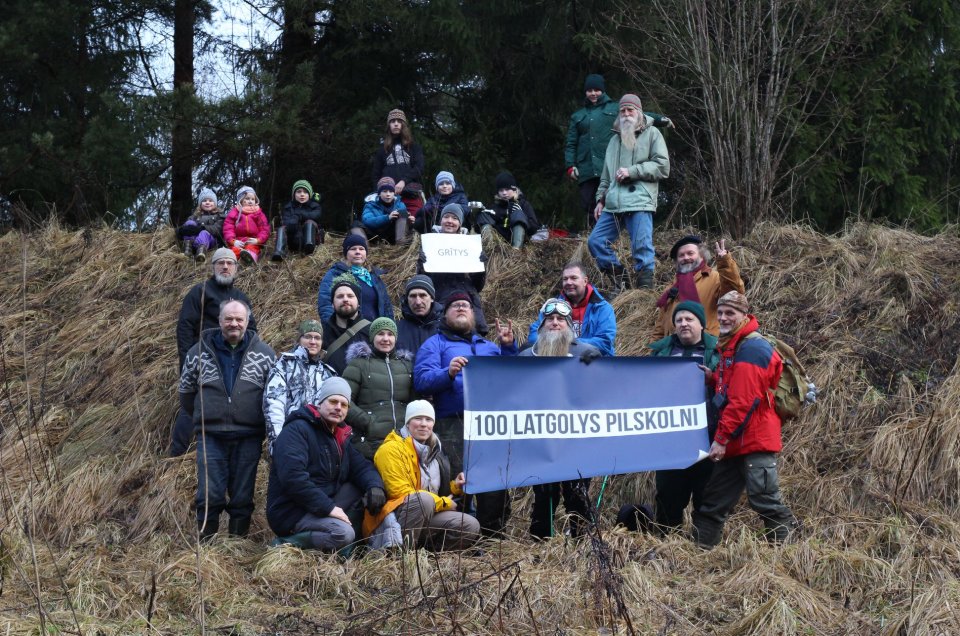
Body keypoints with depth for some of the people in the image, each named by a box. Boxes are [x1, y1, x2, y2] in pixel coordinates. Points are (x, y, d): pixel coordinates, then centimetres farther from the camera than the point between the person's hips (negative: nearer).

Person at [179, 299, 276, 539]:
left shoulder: (264, 353, 4)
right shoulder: (200, 351, 4)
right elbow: (186, 389, 16)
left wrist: (266, 424, 12)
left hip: (249, 438, 0)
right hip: (210, 437, 0)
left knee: (243, 495, 4)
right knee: (209, 494, -3)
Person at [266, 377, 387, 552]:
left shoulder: (340, 437, 17)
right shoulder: (297, 430, -14)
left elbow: (362, 467, 11)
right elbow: (293, 476, -27)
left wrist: (375, 486, -14)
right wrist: (328, 507, -28)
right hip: (291, 513, -9)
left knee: (363, 486, -4)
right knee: (343, 533, -30)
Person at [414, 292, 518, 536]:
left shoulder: (489, 347, 28)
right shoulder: (435, 344, 12)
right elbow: (421, 380, -4)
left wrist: (508, 347, 12)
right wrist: (448, 373, -21)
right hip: (453, 425, -4)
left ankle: (494, 534, 9)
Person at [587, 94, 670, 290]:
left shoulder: (652, 134, 6)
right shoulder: (615, 139, 24)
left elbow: (662, 166, -4)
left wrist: (632, 171, -9)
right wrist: (600, 199, 20)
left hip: (640, 202, -7)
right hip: (613, 205, 7)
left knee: (642, 249, -11)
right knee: (595, 241, 2)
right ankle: (621, 281, 9)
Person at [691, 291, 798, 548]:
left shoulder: (751, 348, -15)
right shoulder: (730, 347, 17)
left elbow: (743, 400, -20)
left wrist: (722, 439, -20)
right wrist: (713, 379, 4)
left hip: (754, 441, -10)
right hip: (735, 443, 10)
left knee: (766, 500, -7)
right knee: (714, 501, 12)